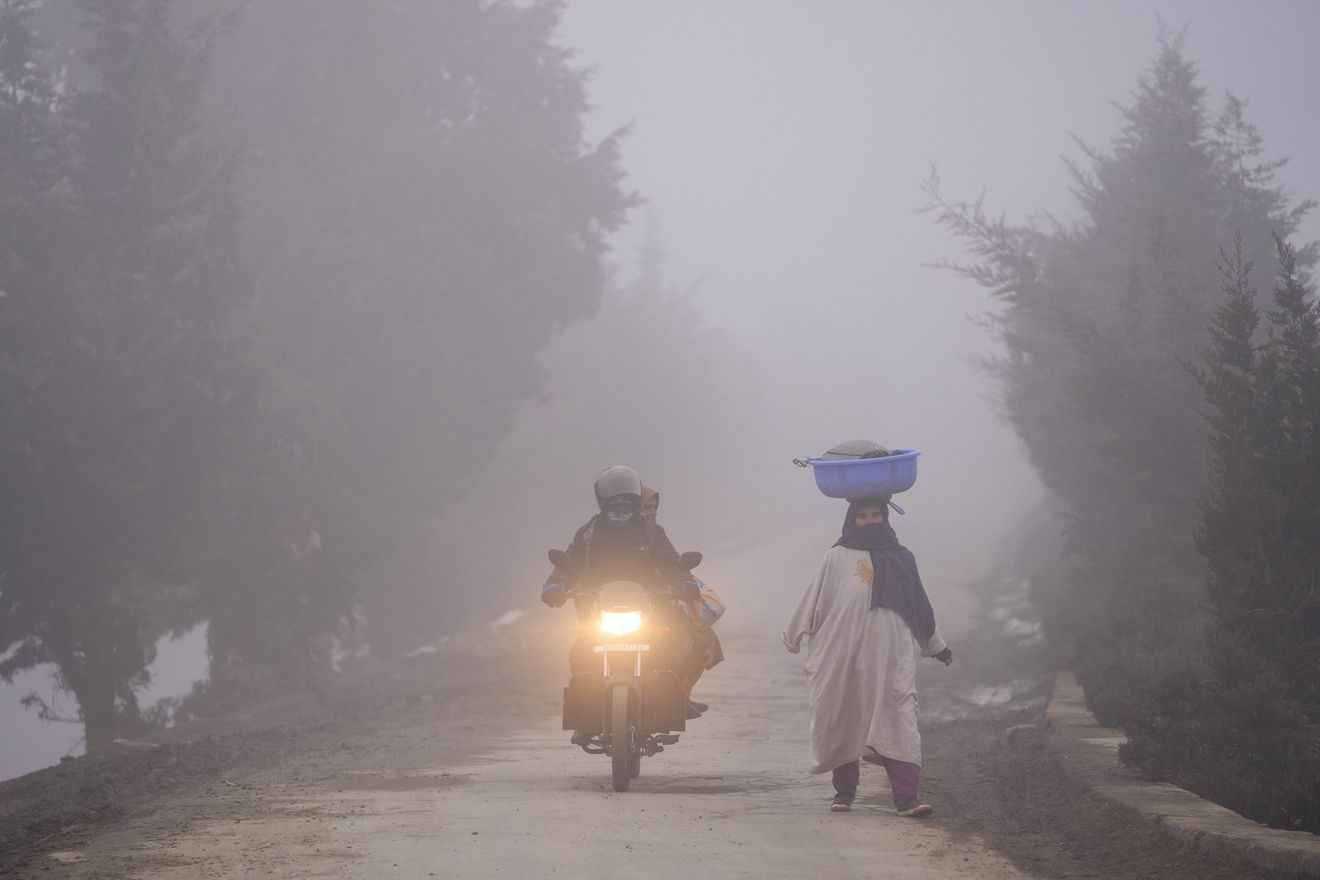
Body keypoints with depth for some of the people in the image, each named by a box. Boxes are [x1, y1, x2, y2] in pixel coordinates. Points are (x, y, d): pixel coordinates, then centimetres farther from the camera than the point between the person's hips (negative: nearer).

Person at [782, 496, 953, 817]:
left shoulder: (899, 558, 13)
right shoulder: (837, 558, 7)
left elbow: (918, 605, 21)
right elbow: (814, 601, 11)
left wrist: (936, 645, 26)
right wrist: (793, 636, 13)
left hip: (890, 653, 0)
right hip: (843, 652, 0)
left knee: (898, 719, -11)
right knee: (842, 720, 4)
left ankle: (907, 796, -19)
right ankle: (844, 790, 18)